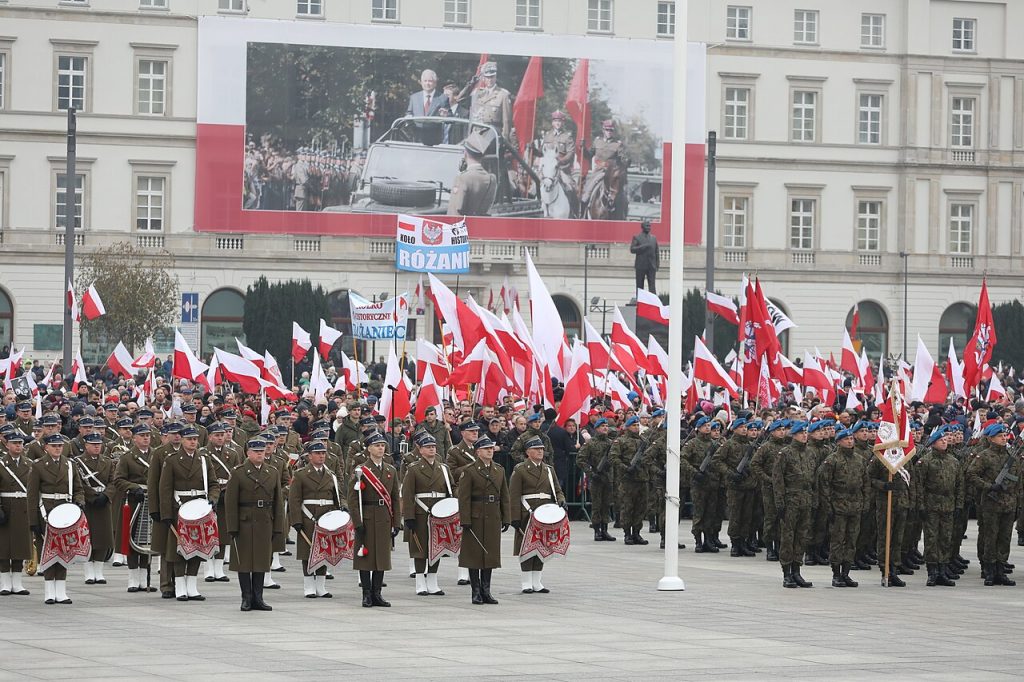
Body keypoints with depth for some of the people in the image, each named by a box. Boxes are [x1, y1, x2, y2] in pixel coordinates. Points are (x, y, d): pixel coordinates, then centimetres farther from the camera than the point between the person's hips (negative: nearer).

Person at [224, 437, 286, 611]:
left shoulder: (273, 473, 10)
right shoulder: (238, 473, -2)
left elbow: (278, 502, 10)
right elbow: (230, 502, -5)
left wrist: (278, 527, 4)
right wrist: (232, 527, -11)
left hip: (265, 524, 3)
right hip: (245, 523, -3)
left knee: (262, 561, 6)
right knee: (244, 562, 0)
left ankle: (258, 598, 12)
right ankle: (247, 598, 6)